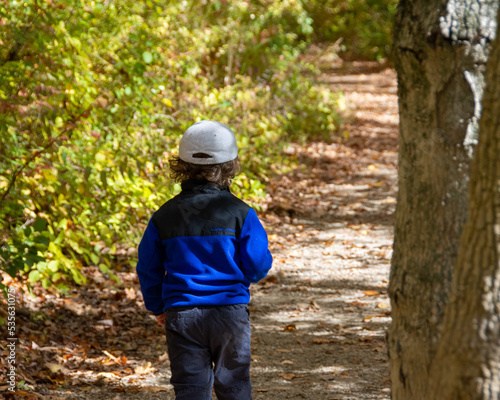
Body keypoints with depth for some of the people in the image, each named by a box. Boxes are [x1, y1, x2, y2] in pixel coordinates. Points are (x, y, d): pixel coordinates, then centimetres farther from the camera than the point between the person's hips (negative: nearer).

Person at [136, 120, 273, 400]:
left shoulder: (164, 217, 0)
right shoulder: (240, 214, -7)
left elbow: (149, 269, 7)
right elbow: (257, 266, -7)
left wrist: (157, 307, 22)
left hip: (181, 314, 1)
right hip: (230, 313, -1)